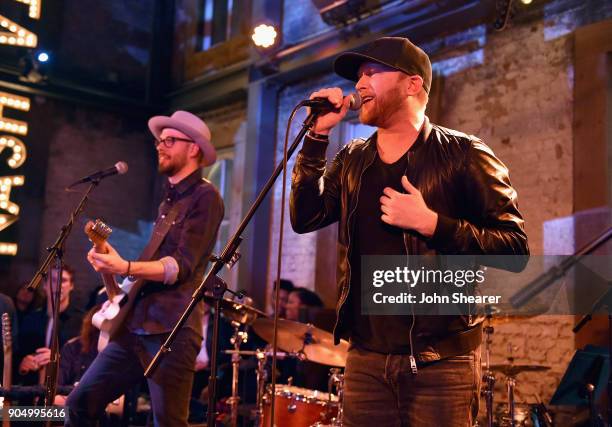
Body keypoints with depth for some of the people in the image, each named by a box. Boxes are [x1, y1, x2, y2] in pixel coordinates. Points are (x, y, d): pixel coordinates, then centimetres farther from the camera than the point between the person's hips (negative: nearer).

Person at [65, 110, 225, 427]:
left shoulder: (204, 196, -6)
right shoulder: (168, 200, 21)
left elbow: (181, 265, -16)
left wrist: (125, 268, -29)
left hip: (172, 330, -9)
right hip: (136, 325, 9)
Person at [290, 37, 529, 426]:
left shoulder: (463, 155, -5)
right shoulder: (352, 161, 11)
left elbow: (515, 246, -9)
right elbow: (305, 217, 0)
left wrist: (431, 224, -20)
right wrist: (318, 135, -5)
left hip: (442, 360, -4)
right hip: (366, 357, 5)